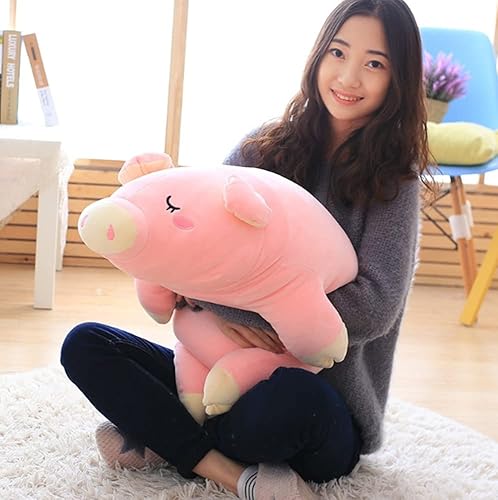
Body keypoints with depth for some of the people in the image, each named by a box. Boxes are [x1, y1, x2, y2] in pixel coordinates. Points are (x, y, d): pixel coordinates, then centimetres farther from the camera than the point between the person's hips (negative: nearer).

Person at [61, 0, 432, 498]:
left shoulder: (394, 178, -6)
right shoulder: (265, 145, 2)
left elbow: (373, 309, -17)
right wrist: (226, 309, -25)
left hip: (327, 422, -4)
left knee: (291, 394, -39)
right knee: (85, 345, -11)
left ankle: (168, 439, -11)